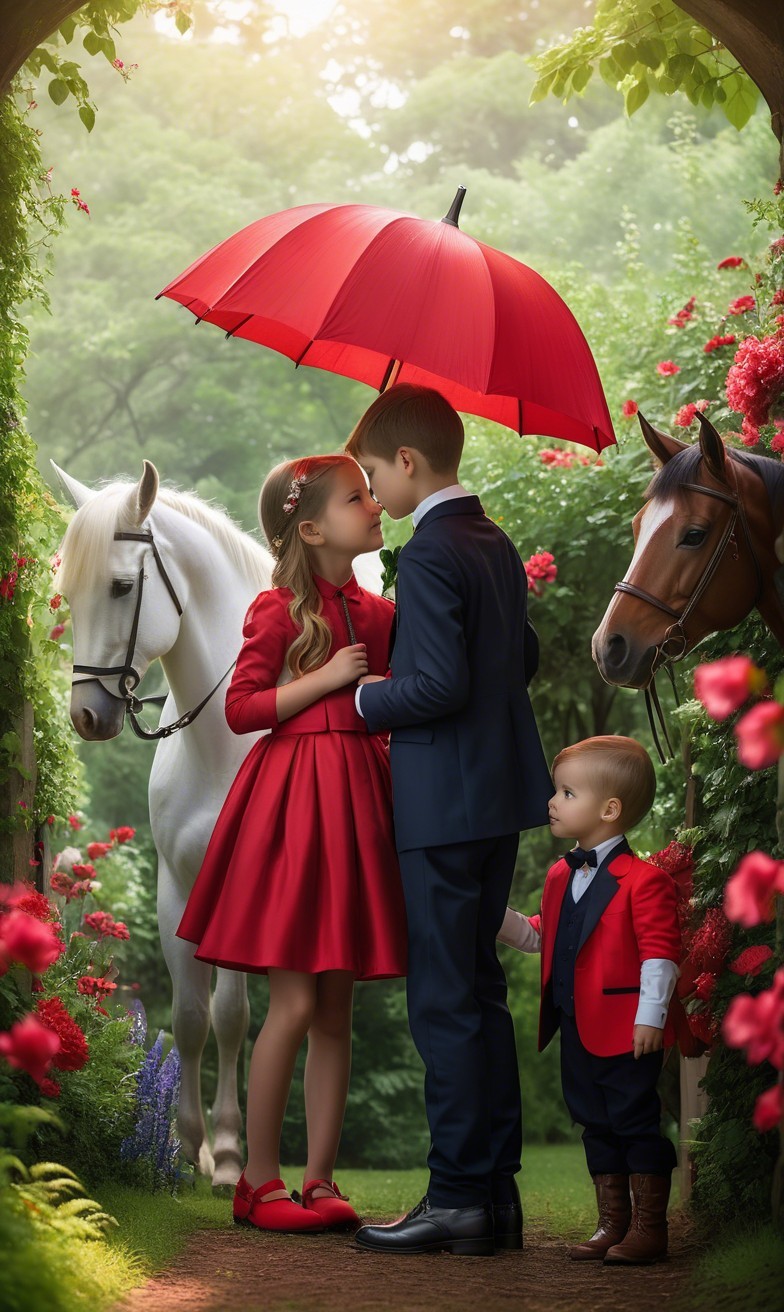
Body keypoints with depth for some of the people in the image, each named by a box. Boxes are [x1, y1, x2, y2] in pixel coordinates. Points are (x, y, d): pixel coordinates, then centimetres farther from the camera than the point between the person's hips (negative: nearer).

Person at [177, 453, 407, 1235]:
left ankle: (320, 1180, 12)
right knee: (295, 1003, -6)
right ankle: (259, 1181, 4)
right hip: (295, 796, -7)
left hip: (355, 798, 7)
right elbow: (240, 708, -11)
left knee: (337, 1008, 7)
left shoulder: (376, 612, 13)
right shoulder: (280, 611, -7)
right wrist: (327, 677, -15)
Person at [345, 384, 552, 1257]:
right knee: (478, 992, 14)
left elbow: (440, 684, -23)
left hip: (445, 808, -9)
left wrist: (370, 699, -6)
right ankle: (496, 1192, 18)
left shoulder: (428, 555, -16)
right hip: (500, 797, 9)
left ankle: (457, 1198, 0)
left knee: (445, 1002, -4)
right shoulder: (497, 545, 12)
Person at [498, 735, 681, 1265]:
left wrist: (651, 1016, -19)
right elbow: (540, 937, 20)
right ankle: (613, 1223, 22)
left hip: (627, 1031, -8)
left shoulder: (643, 881, -14)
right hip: (578, 1028, 8)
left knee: (636, 1120, -2)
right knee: (596, 1123, 13)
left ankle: (650, 1227, 6)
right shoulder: (562, 876, 12)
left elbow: (660, 951, -16)